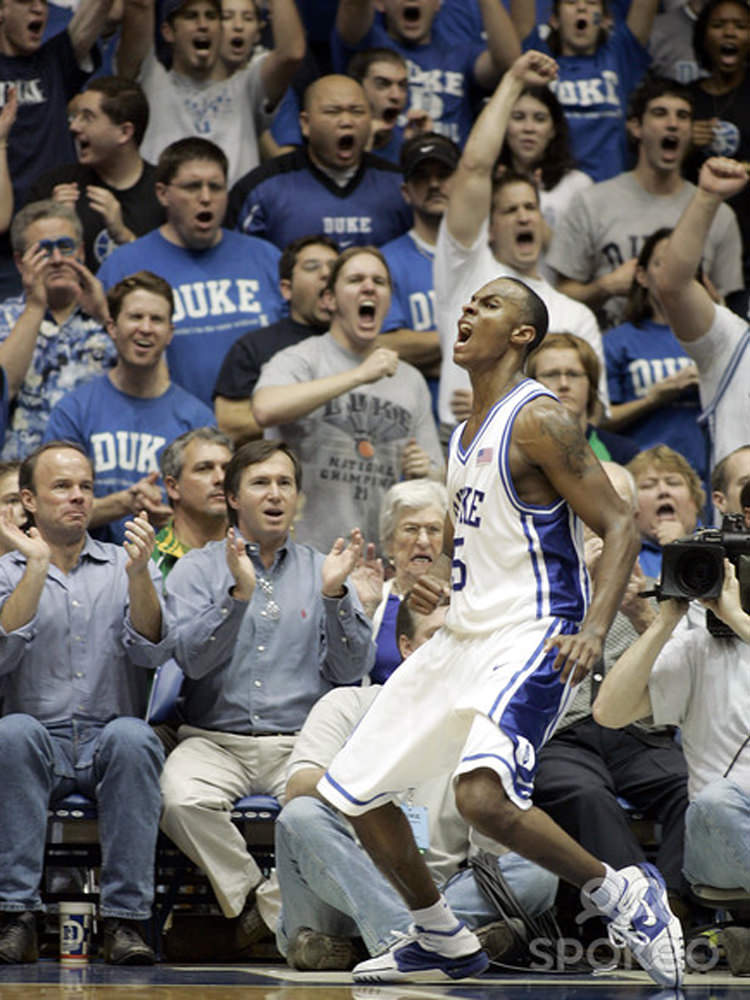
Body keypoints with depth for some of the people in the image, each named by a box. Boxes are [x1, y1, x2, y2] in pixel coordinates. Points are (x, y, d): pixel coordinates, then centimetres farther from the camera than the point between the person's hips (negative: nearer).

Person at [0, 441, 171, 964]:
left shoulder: (126, 567, 13)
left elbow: (152, 652, -4)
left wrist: (139, 575, -18)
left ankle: (124, 917, -32)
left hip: (108, 742, 1)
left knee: (131, 736, -33)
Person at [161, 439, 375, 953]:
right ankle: (252, 899, -12)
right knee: (183, 799, -34)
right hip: (216, 739, -1)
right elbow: (192, 659, -7)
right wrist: (238, 594, -19)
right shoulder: (198, 569, 10)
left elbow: (353, 669, 3)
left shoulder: (322, 570, 15)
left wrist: (334, 594, -11)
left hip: (301, 742, 1)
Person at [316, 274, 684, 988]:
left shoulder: (538, 420, -12)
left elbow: (619, 527, -16)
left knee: (483, 796, -32)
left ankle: (620, 895, -11)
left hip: (531, 635, -9)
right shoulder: (465, 434, 15)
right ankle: (441, 942, 26)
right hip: (463, 634, 9)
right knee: (353, 791, 9)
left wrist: (594, 628, -28)